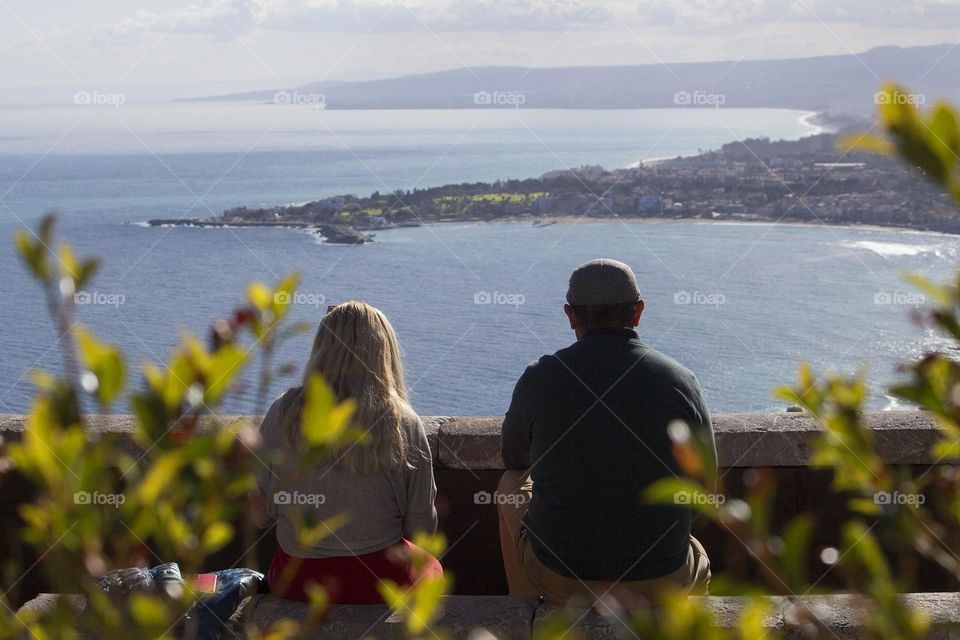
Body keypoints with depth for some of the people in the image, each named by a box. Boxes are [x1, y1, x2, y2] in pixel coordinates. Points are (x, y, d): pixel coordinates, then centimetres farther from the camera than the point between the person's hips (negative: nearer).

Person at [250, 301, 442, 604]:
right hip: (382, 580, -2)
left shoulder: (283, 413, -10)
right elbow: (422, 529, -5)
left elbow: (260, 516, -1)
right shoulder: (404, 423, -13)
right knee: (430, 566, 33)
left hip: (297, 582, 2)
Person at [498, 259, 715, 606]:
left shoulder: (540, 378, -10)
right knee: (697, 563, 37)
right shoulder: (681, 381, -9)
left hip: (558, 576, 0)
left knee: (512, 486, 31)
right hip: (660, 582, 1)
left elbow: (513, 456, 10)